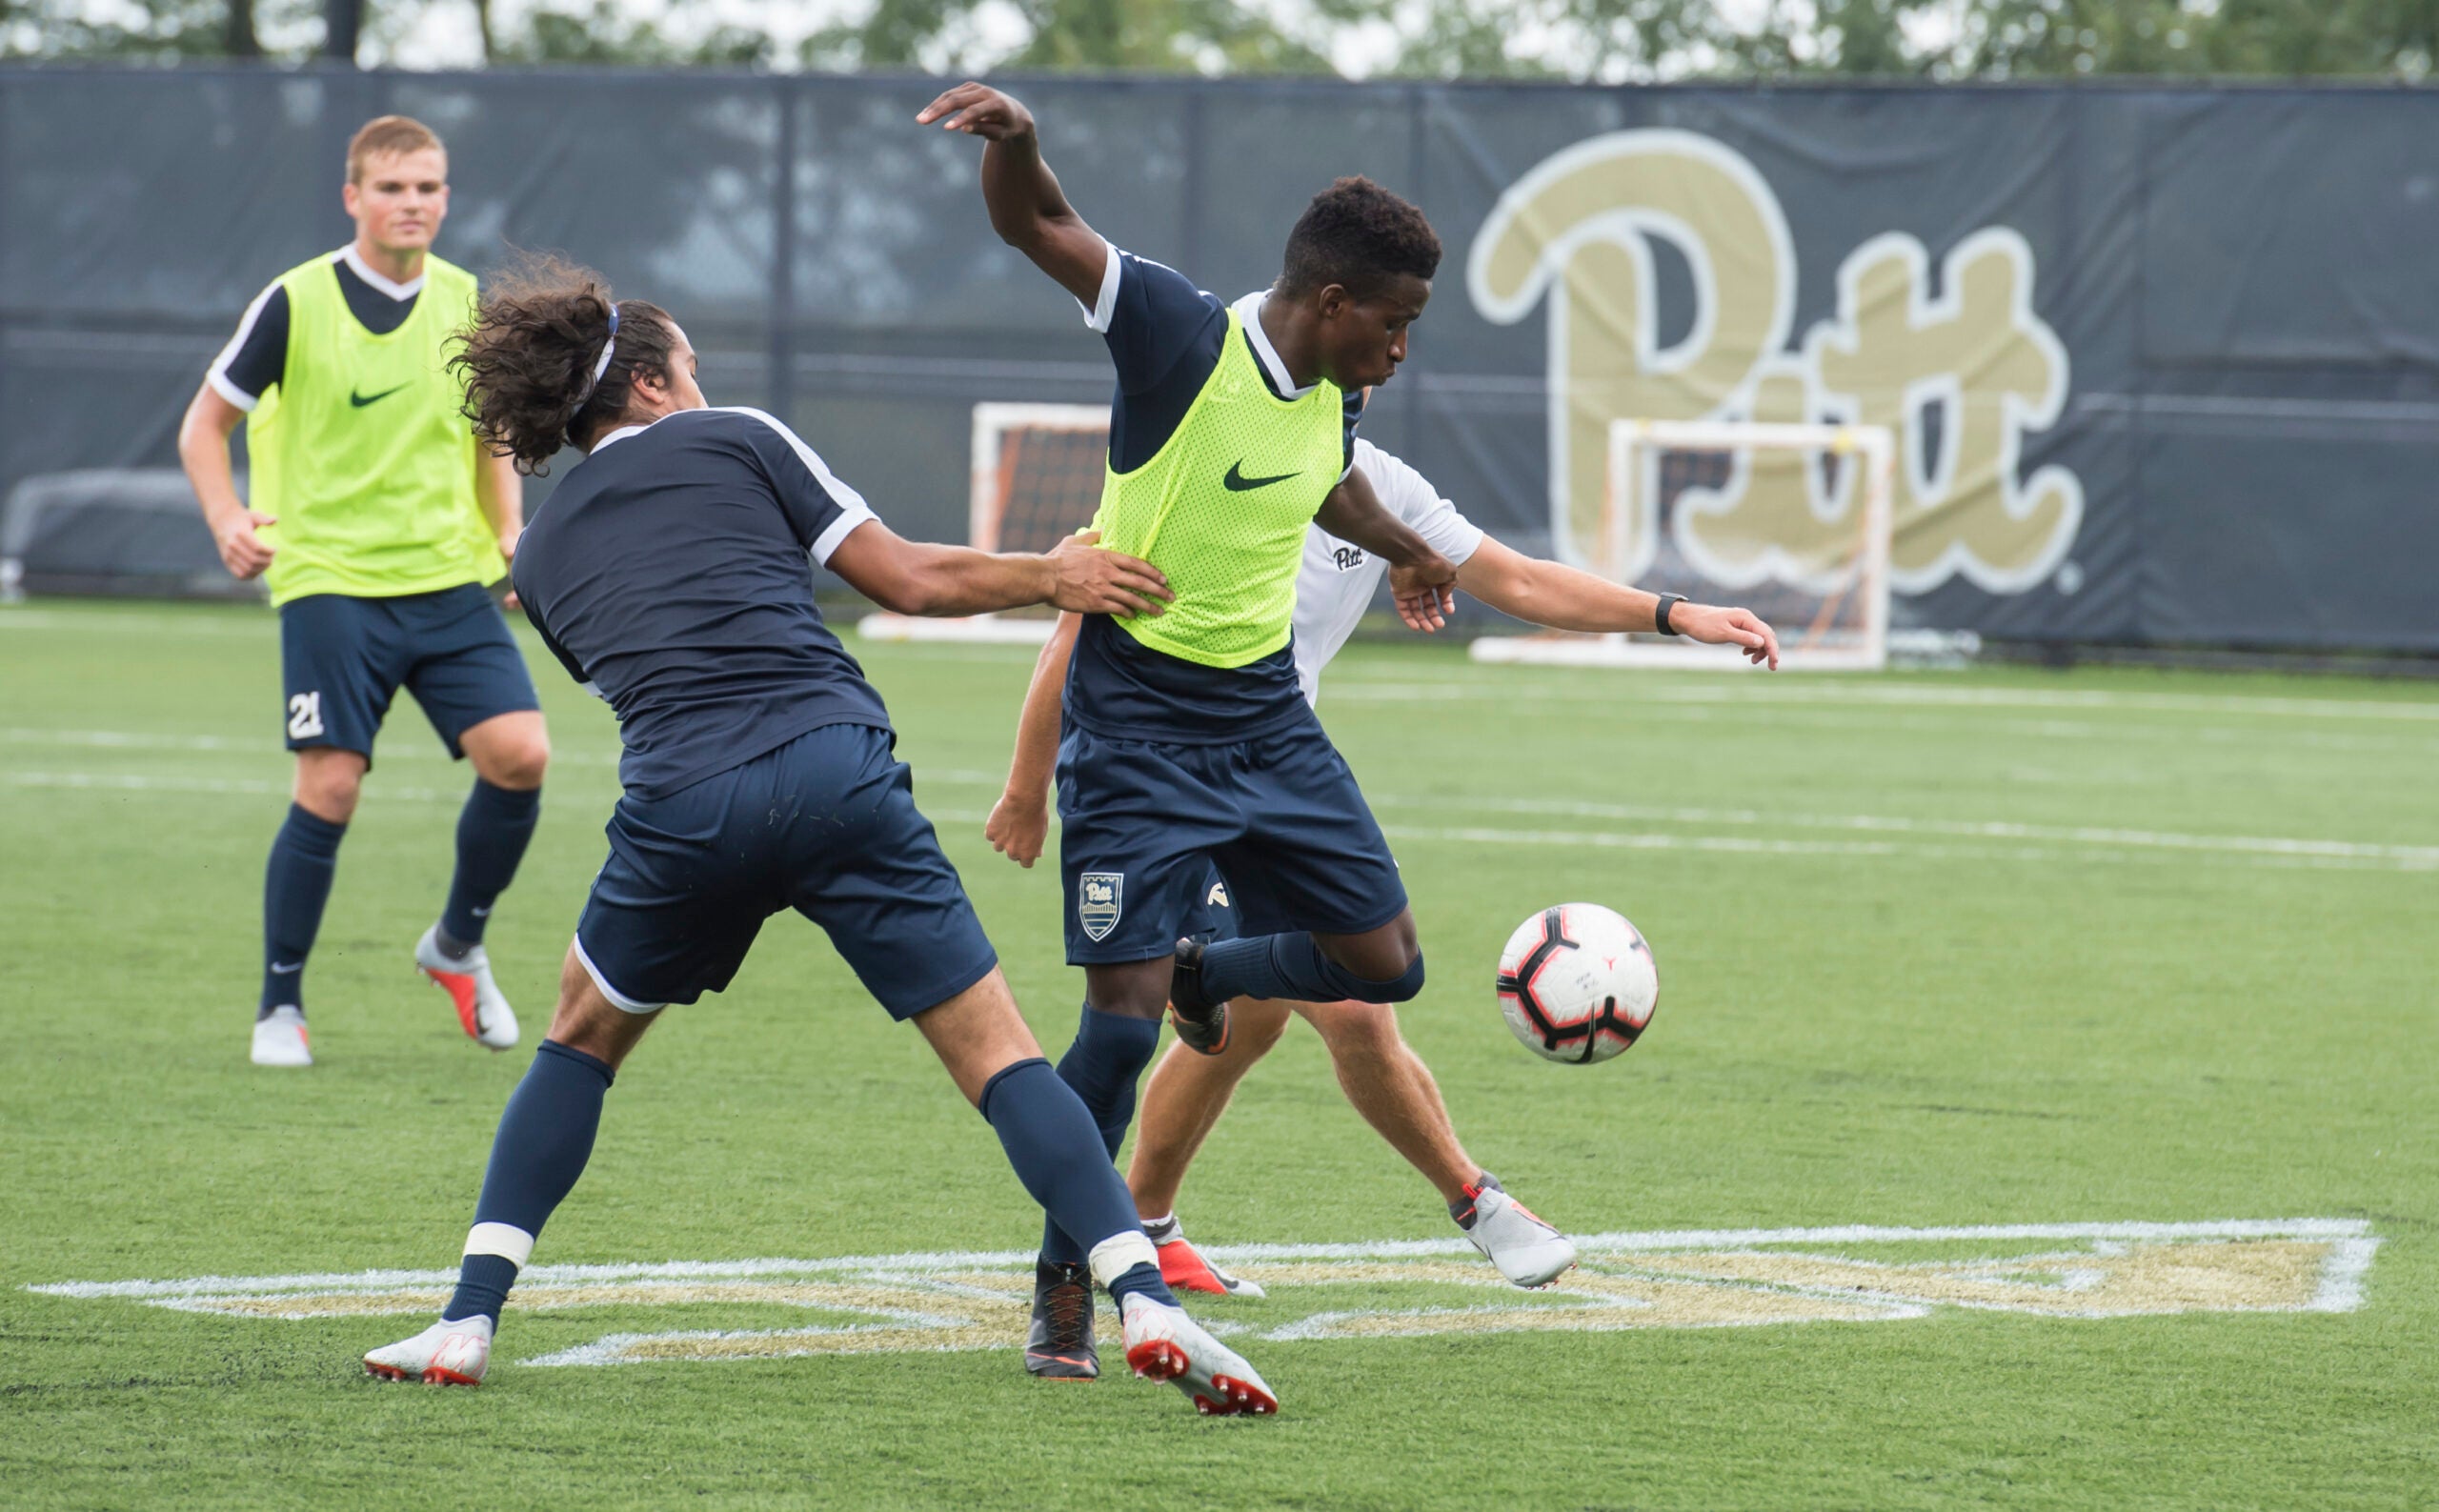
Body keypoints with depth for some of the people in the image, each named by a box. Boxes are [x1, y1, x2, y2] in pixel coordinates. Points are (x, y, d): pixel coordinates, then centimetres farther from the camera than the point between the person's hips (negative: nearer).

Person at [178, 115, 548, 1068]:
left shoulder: (470, 304, 7)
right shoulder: (296, 303, -5)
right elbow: (205, 425, 2)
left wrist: (509, 530, 3)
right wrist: (226, 518, -15)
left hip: (452, 579, 4)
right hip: (331, 581, -4)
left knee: (519, 754, -12)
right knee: (330, 786, -11)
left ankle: (458, 945, 14)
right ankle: (279, 1005, 6)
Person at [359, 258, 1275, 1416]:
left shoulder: (541, 555, 23)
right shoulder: (736, 441, 15)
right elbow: (908, 580, 13)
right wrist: (1051, 578, 26)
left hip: (680, 804, 2)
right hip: (835, 772, -2)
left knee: (582, 1037, 26)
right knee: (996, 1050, 1)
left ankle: (467, 1325, 16)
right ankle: (1146, 1305, -15)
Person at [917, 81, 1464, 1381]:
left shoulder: (1333, 396, 3)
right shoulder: (1183, 338, -18)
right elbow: (1036, 227, -25)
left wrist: (1406, 550, 47)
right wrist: (1011, 140, -47)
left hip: (1268, 715, 7)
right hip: (1138, 725, -7)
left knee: (1384, 965, 5)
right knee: (1123, 1012, -12)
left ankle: (1211, 972, 37)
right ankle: (1063, 1292, 4)